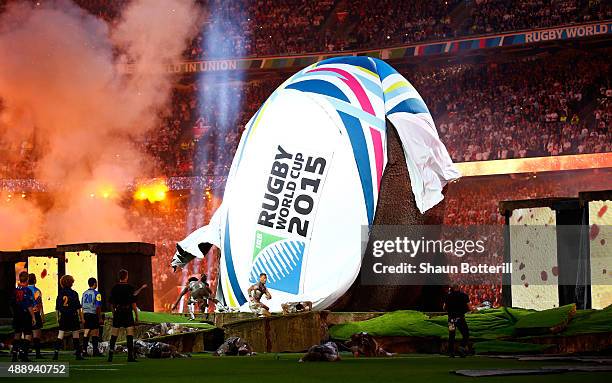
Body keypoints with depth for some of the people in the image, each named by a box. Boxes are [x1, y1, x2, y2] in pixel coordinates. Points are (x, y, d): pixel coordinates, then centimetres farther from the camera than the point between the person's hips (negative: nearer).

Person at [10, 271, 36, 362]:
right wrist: (33, 317, -11)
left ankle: (14, 353, 13)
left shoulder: (15, 290, 4)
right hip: (25, 315, -6)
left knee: (17, 334, 14)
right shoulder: (27, 290, -13)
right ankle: (22, 351, -11)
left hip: (16, 315, 6)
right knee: (28, 334, 1)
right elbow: (29, 306, -16)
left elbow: (12, 305, 10)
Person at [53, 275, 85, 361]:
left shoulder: (60, 294, 3)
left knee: (60, 336, 4)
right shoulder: (74, 294, -7)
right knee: (76, 335, 5)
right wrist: (81, 318, 0)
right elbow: (78, 308, -6)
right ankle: (78, 354, 8)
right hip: (73, 317, -3)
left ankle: (56, 352, -6)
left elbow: (57, 308, 7)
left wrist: (58, 318, 17)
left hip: (63, 317, 3)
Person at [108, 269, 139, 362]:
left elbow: (111, 303, 7)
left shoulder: (114, 288, 3)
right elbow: (133, 303, -7)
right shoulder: (130, 288, -6)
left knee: (113, 336, 7)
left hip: (117, 313, 3)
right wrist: (136, 316, -2)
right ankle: (130, 356, -9)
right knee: (130, 335, -3)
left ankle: (110, 356, 6)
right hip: (128, 314, -3)